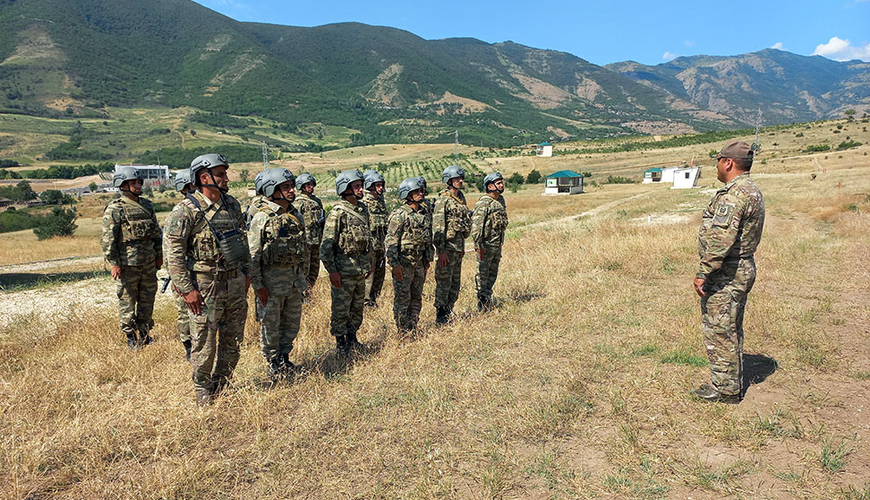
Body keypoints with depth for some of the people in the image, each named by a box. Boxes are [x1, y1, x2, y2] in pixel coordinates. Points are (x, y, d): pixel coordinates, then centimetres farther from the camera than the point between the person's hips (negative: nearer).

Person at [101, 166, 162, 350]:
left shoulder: (147, 205, 11)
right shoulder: (114, 209, -8)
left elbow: (156, 232, 17)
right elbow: (108, 238, -11)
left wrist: (159, 255, 15)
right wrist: (113, 263, -14)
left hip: (149, 262, 6)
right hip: (127, 265, -6)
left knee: (148, 298, 13)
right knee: (127, 301, 3)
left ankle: (144, 334, 27)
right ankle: (131, 337, 14)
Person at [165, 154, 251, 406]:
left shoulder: (232, 204, 8)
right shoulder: (186, 210, -12)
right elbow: (174, 252, -13)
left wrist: (246, 272, 14)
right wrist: (186, 289, -15)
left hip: (235, 282, 6)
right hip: (205, 285, -6)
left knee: (233, 341, 13)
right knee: (204, 343, 3)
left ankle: (222, 389, 31)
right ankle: (204, 397, 21)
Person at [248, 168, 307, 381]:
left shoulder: (295, 215, 8)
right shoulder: (262, 218, -13)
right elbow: (253, 254, -14)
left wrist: (301, 276, 17)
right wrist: (257, 285, -16)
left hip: (295, 277, 7)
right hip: (271, 278, -6)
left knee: (292, 322, 15)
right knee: (270, 324, 6)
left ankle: (284, 358, 33)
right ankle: (273, 364, 22)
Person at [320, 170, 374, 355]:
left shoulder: (363, 209, 10)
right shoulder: (337, 212, -13)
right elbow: (327, 243, -15)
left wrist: (369, 262, 19)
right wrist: (332, 270, -17)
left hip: (361, 268, 7)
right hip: (343, 269, -7)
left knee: (357, 307, 16)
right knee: (341, 309, 2)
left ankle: (352, 338, 30)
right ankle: (341, 342, 16)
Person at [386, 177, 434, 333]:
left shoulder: (425, 212, 8)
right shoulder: (400, 215, -13)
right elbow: (391, 241, -15)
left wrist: (428, 259, 16)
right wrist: (395, 264, -19)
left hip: (419, 263, 7)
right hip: (403, 264, -7)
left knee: (417, 297, 14)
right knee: (402, 298, 0)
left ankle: (413, 329, 26)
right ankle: (402, 331, 11)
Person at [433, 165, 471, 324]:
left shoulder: (461, 199, 13)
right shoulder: (443, 200, -13)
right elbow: (438, 228, -17)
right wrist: (441, 251, -20)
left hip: (458, 247, 9)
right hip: (447, 247, -9)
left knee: (455, 283, 14)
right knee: (444, 283, -3)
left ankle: (448, 313, 25)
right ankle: (440, 317, 7)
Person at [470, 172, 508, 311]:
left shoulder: (501, 200, 11)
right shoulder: (483, 203, -16)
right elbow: (476, 226, -20)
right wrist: (479, 246, -22)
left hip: (497, 245, 8)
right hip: (486, 245, -8)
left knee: (493, 274, 15)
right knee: (482, 274, 1)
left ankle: (488, 299, 27)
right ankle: (482, 302, 11)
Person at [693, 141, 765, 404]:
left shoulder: (734, 194, -20)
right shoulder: (752, 191, 14)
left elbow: (720, 239, -28)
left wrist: (703, 273, -23)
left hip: (726, 274, -11)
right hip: (743, 269, 11)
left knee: (719, 332, -1)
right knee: (731, 331, 18)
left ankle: (725, 390, 10)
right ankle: (732, 384, 30)